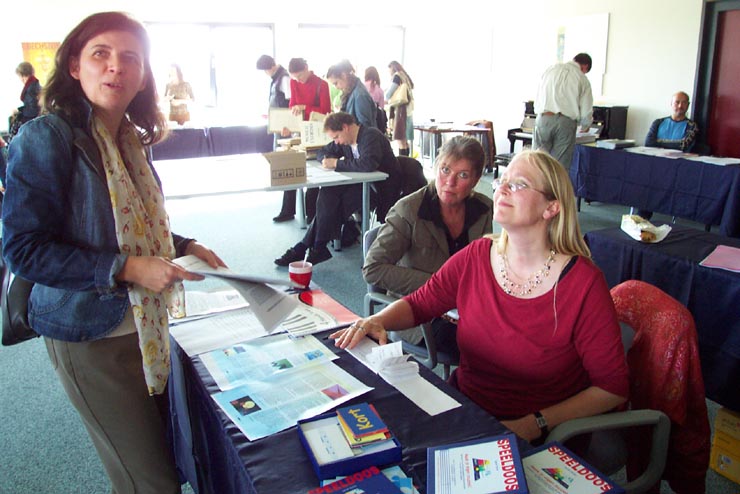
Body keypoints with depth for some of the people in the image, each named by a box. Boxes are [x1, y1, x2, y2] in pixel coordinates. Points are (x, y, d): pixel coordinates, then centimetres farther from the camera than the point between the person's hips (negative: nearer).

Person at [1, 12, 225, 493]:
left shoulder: (131, 139, 6)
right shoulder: (46, 137, -15)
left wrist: (184, 246, 1)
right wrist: (123, 269, -27)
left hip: (147, 326, 7)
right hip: (90, 333, -7)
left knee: (173, 452, 19)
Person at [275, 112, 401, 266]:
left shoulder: (370, 136, -16)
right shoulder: (344, 140, 10)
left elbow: (367, 164, -33)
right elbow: (321, 153, 20)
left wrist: (337, 163, -24)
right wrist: (327, 160, -5)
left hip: (383, 191, -8)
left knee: (332, 200, -25)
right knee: (328, 194, -17)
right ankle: (317, 248, -16)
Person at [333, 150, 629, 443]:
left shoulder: (583, 284, -15)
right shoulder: (475, 258, -3)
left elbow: (613, 387, -9)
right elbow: (417, 304, 10)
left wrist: (535, 424, -18)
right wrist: (377, 321, -11)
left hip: (536, 442, -5)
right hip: (460, 407, 5)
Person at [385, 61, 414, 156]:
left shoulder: (397, 76, -3)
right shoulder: (406, 77, 21)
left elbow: (388, 96, -7)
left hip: (401, 110, -9)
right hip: (408, 110, 9)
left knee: (400, 140, -13)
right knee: (404, 140, 9)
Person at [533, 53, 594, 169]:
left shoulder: (552, 69, 13)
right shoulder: (583, 80, 7)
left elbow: (538, 99, 17)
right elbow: (586, 112, 6)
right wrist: (584, 127, 26)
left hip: (544, 119, 2)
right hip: (566, 122, -2)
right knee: (560, 166, 2)